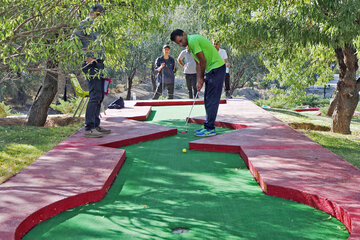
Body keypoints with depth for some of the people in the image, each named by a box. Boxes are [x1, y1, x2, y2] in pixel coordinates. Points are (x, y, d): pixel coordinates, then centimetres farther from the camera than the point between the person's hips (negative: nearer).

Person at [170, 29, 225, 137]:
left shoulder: (193, 40, -18)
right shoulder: (190, 44, 14)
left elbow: (203, 61, -16)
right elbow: (198, 63, 14)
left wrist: (201, 77, -2)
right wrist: (198, 80, 5)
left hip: (216, 68, -10)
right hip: (211, 69, 10)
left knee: (212, 99, -10)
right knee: (208, 99, 14)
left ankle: (210, 129, -8)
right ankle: (208, 125, 20)